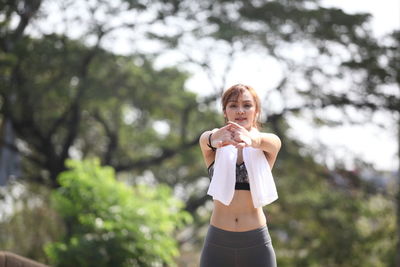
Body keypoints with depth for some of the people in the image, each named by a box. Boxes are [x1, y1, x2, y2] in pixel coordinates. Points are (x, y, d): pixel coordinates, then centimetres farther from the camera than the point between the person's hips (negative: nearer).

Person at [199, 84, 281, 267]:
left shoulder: (270, 143, 2)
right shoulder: (210, 143, 3)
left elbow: (267, 141, -22)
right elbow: (207, 139, -21)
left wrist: (250, 139, -47)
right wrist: (216, 139, -47)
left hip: (257, 244, 0)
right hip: (217, 244, 0)